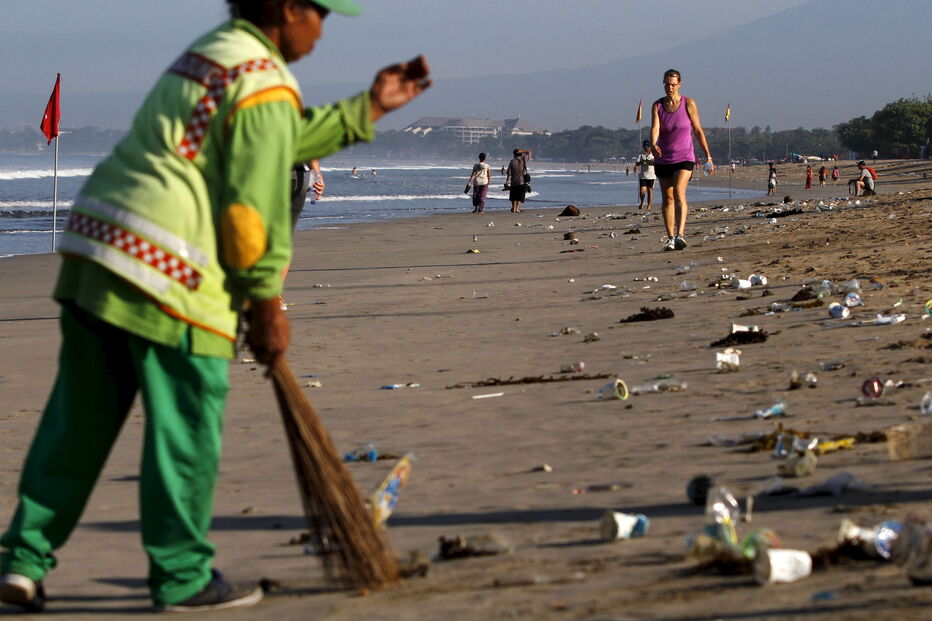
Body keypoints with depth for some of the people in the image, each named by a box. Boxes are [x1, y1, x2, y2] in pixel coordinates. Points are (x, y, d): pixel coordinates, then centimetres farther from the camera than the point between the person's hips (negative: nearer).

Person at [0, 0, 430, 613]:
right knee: (187, 431, 2)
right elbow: (255, 205, -11)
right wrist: (267, 304, -2)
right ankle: (183, 577, 11)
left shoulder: (214, 50, 21)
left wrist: (369, 107, 33)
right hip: (166, 270, -9)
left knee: (78, 419, 13)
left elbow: (277, 142, 30)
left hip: (94, 242, 9)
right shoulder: (266, 85, -8)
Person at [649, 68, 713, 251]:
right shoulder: (657, 106, 0)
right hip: (663, 159, 3)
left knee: (679, 193, -22)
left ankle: (680, 235, -34)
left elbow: (698, 130, 1)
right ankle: (670, 238, 16)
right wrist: (653, 145, -36)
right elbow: (655, 128, -14)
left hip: (684, 158, -3)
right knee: (667, 199, 7)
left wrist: (708, 156, 2)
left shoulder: (689, 104, -4)